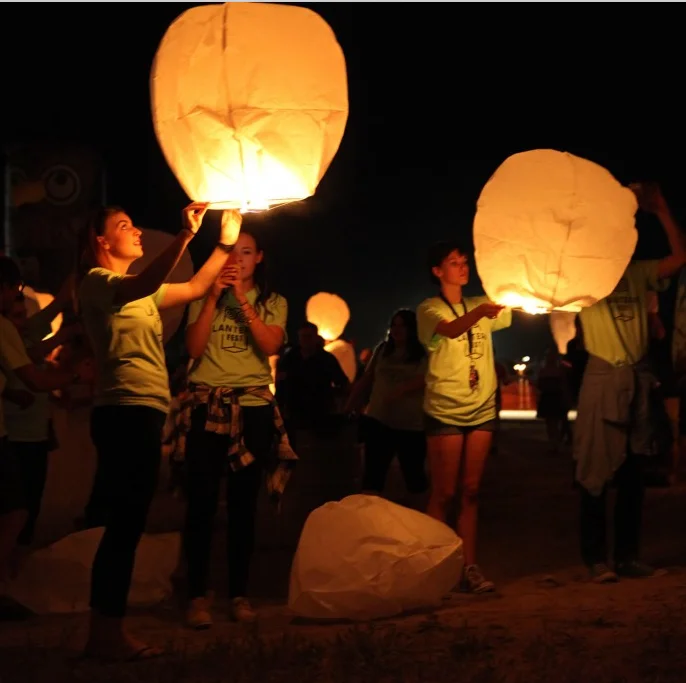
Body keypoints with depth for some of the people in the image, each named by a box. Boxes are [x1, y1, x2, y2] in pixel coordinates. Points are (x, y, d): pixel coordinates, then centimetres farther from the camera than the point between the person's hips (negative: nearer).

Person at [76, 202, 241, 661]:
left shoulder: (138, 290, 24)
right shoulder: (97, 282, -5)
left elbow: (194, 288, 31)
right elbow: (145, 286, -26)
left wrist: (225, 245, 22)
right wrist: (186, 236, -33)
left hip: (143, 413, 10)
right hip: (125, 412, -10)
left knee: (127, 524, 10)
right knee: (125, 523, -11)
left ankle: (107, 631, 15)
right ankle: (107, 633, -8)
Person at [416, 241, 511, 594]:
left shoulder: (482, 306, 13)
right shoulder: (429, 309, -4)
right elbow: (450, 330, -25)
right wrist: (482, 311, -43)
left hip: (481, 410, 5)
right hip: (445, 411, -4)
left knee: (470, 492, 3)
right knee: (443, 494, -3)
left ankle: (469, 567, 3)